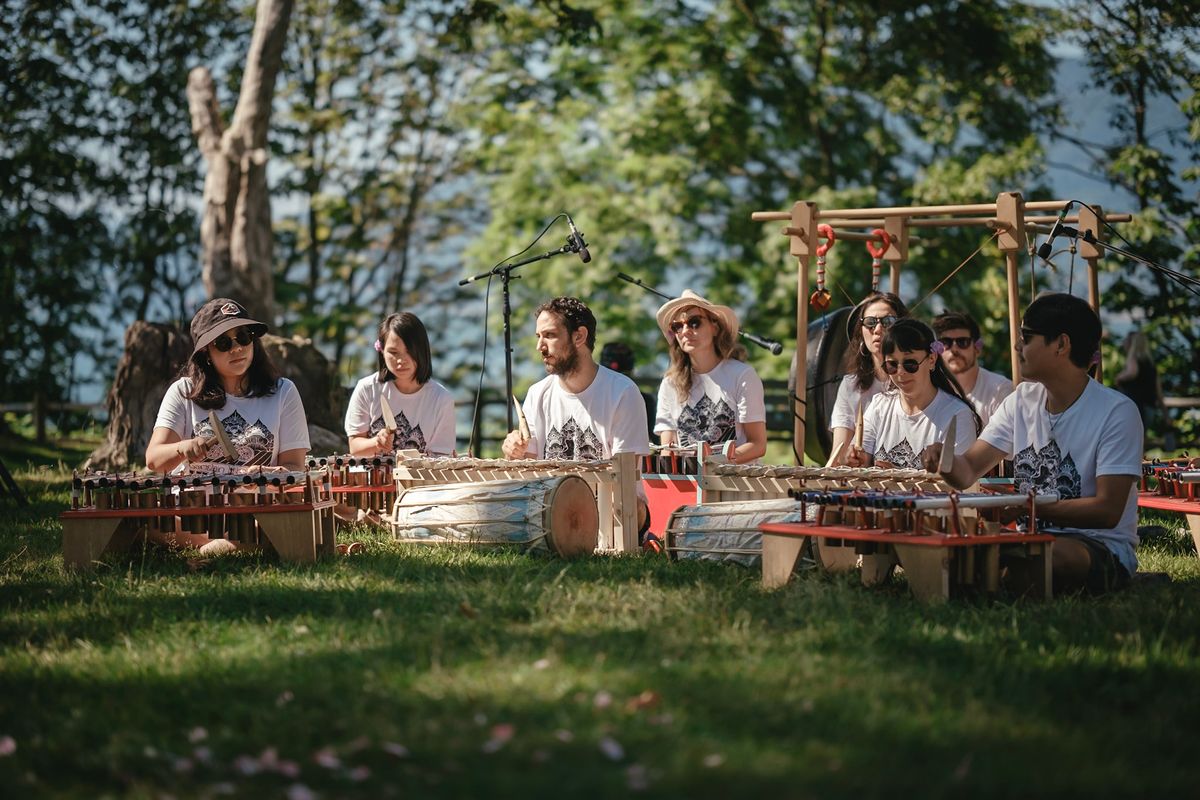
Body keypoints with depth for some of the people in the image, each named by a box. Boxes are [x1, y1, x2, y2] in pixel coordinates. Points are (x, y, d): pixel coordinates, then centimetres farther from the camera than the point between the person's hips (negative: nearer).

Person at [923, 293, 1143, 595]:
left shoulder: (1116, 411, -12)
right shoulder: (1021, 401, 9)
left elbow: (1107, 510, -18)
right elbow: (968, 471, 7)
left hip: (1103, 548, -5)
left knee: (1049, 554, -40)